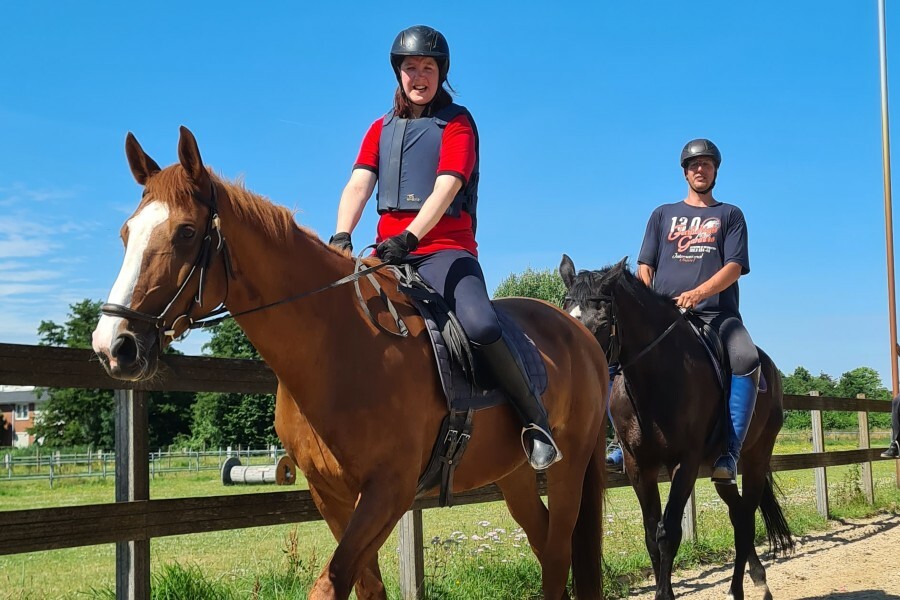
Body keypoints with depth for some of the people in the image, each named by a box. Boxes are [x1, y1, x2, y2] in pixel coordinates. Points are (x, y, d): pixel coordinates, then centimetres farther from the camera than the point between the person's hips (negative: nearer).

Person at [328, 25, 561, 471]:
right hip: (390, 252, 5)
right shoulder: (381, 128, 18)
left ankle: (535, 421, -14)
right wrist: (341, 238, -18)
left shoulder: (457, 122, 4)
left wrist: (409, 237, -28)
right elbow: (358, 185, 2)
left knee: (480, 325, -29)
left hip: (444, 249, -5)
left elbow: (446, 188, -12)